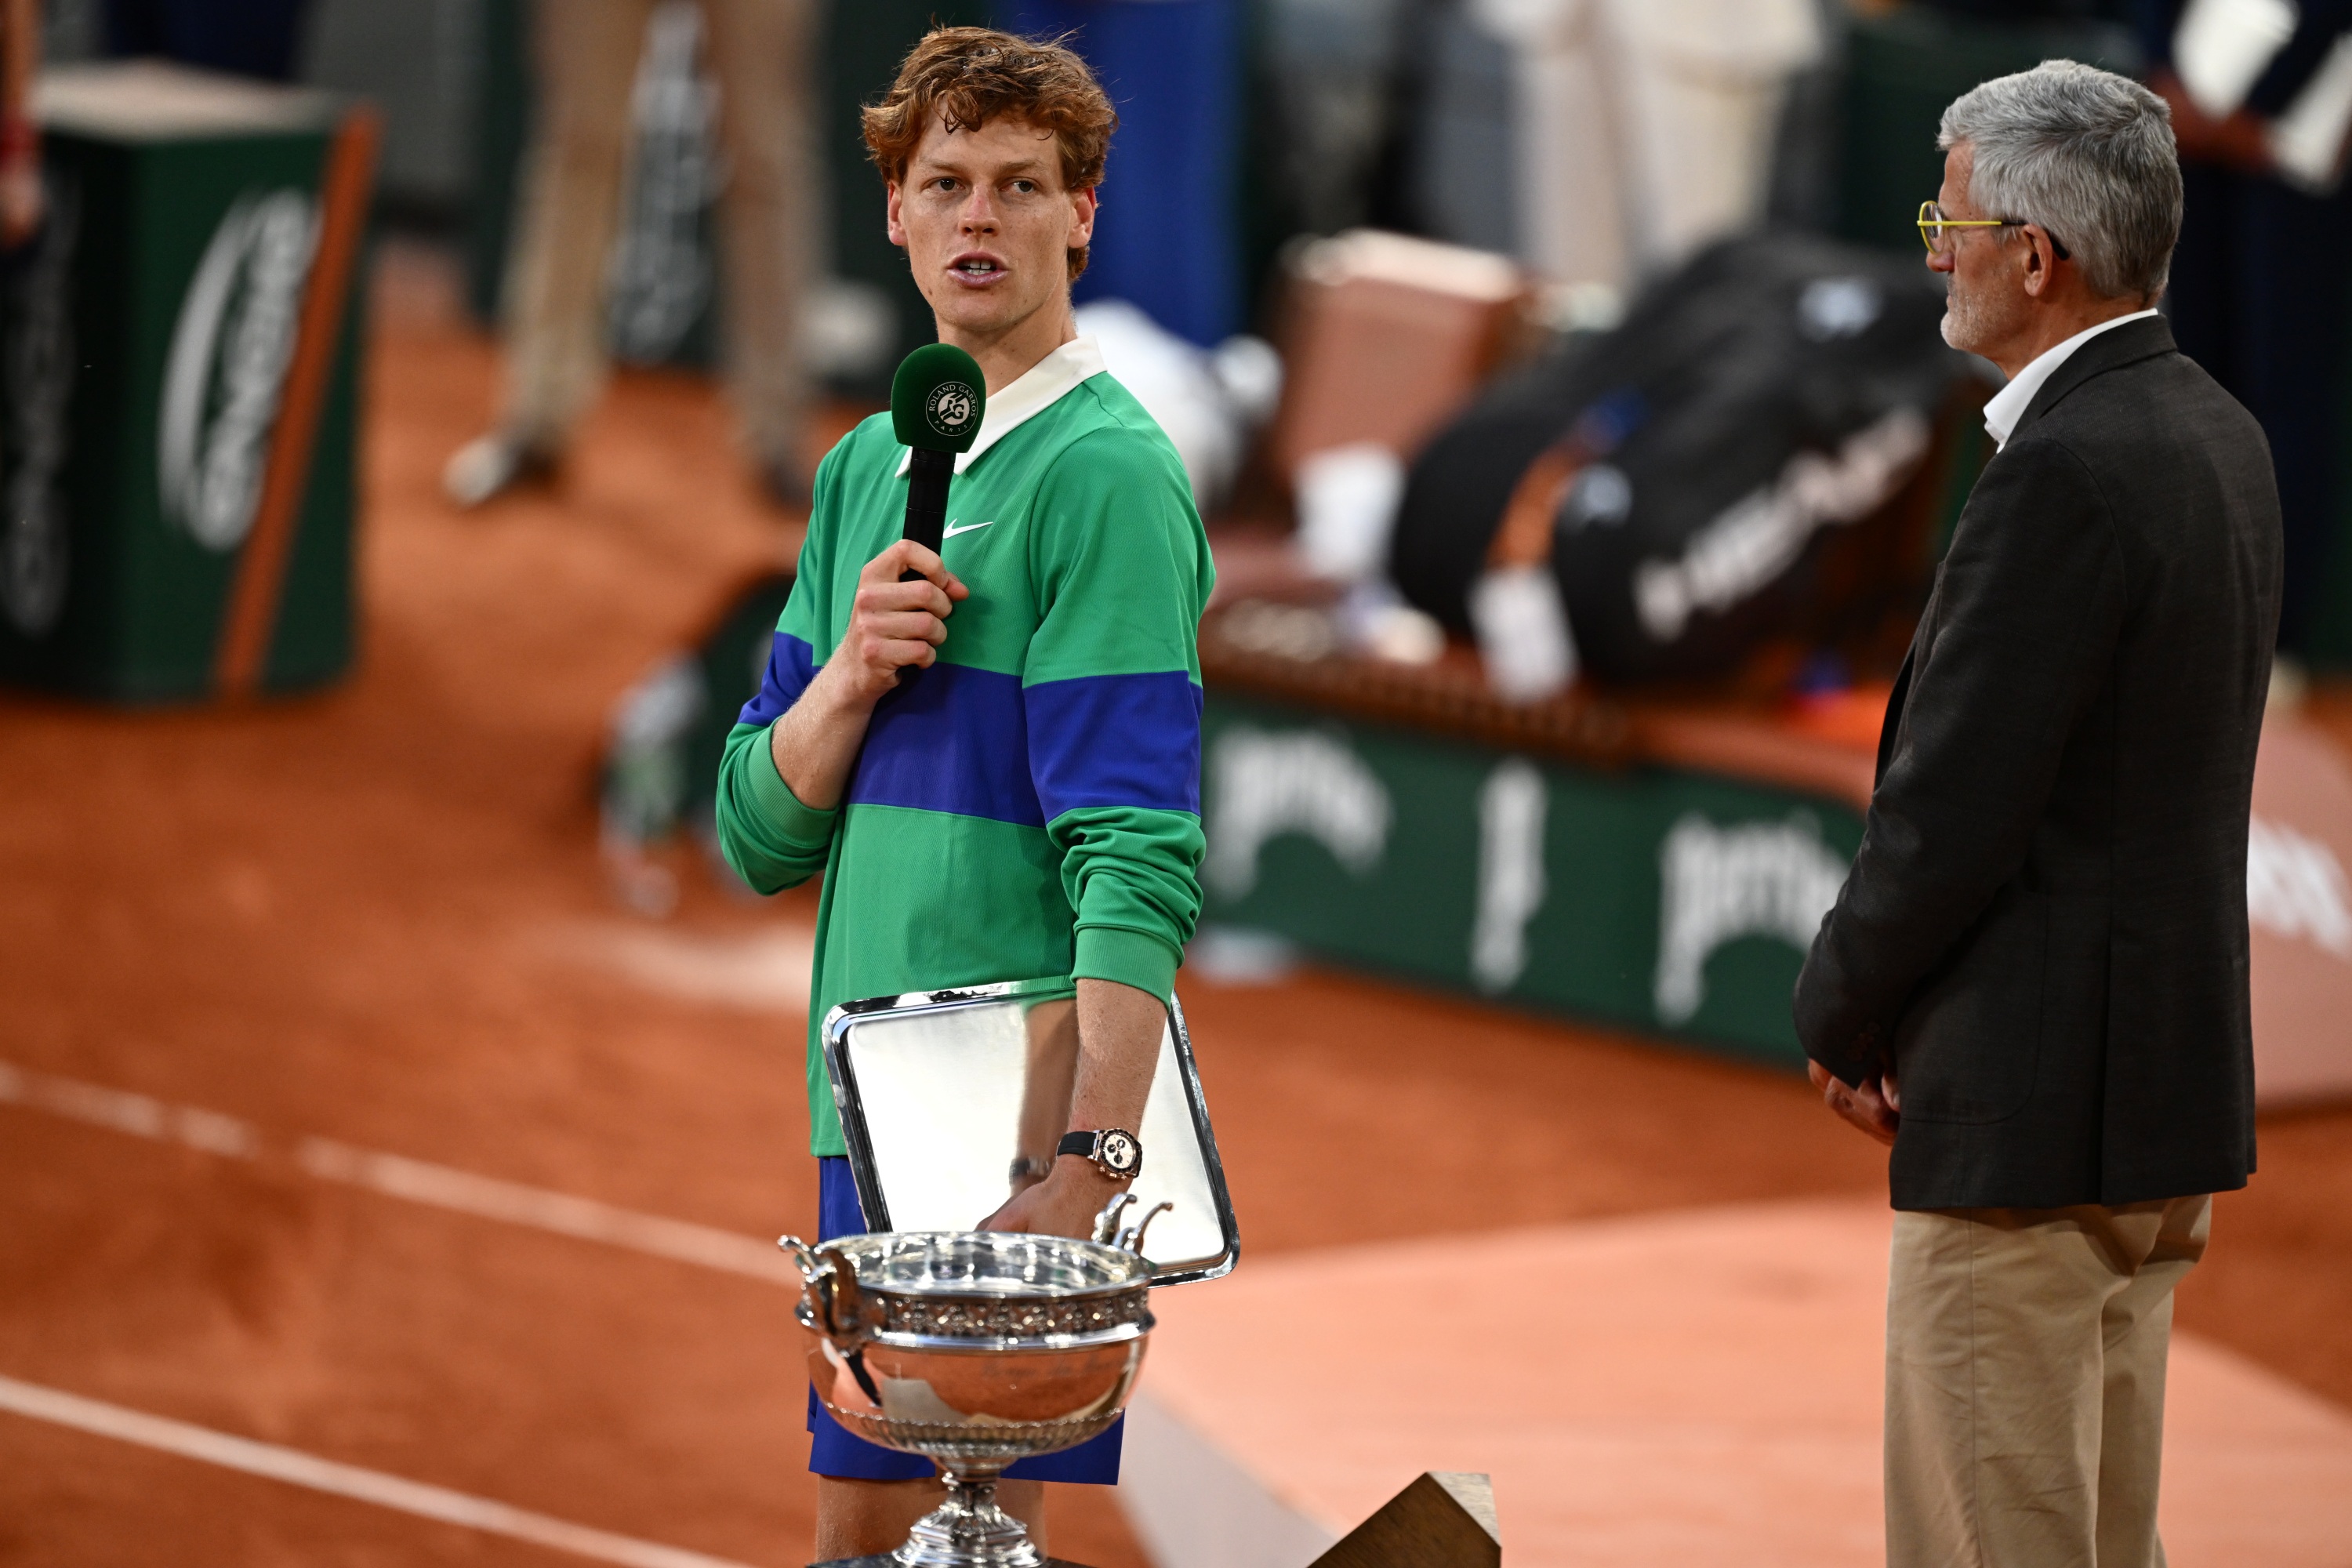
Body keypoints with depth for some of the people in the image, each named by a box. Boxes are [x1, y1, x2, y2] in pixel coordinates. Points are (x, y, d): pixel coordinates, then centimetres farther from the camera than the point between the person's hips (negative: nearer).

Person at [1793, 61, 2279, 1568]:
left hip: (2038, 1102, -10)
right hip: (2172, 1080, 10)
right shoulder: (2214, 436, 10)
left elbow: (1957, 805, -20)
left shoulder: (2067, 472, -20)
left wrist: (1843, 1010, -4)